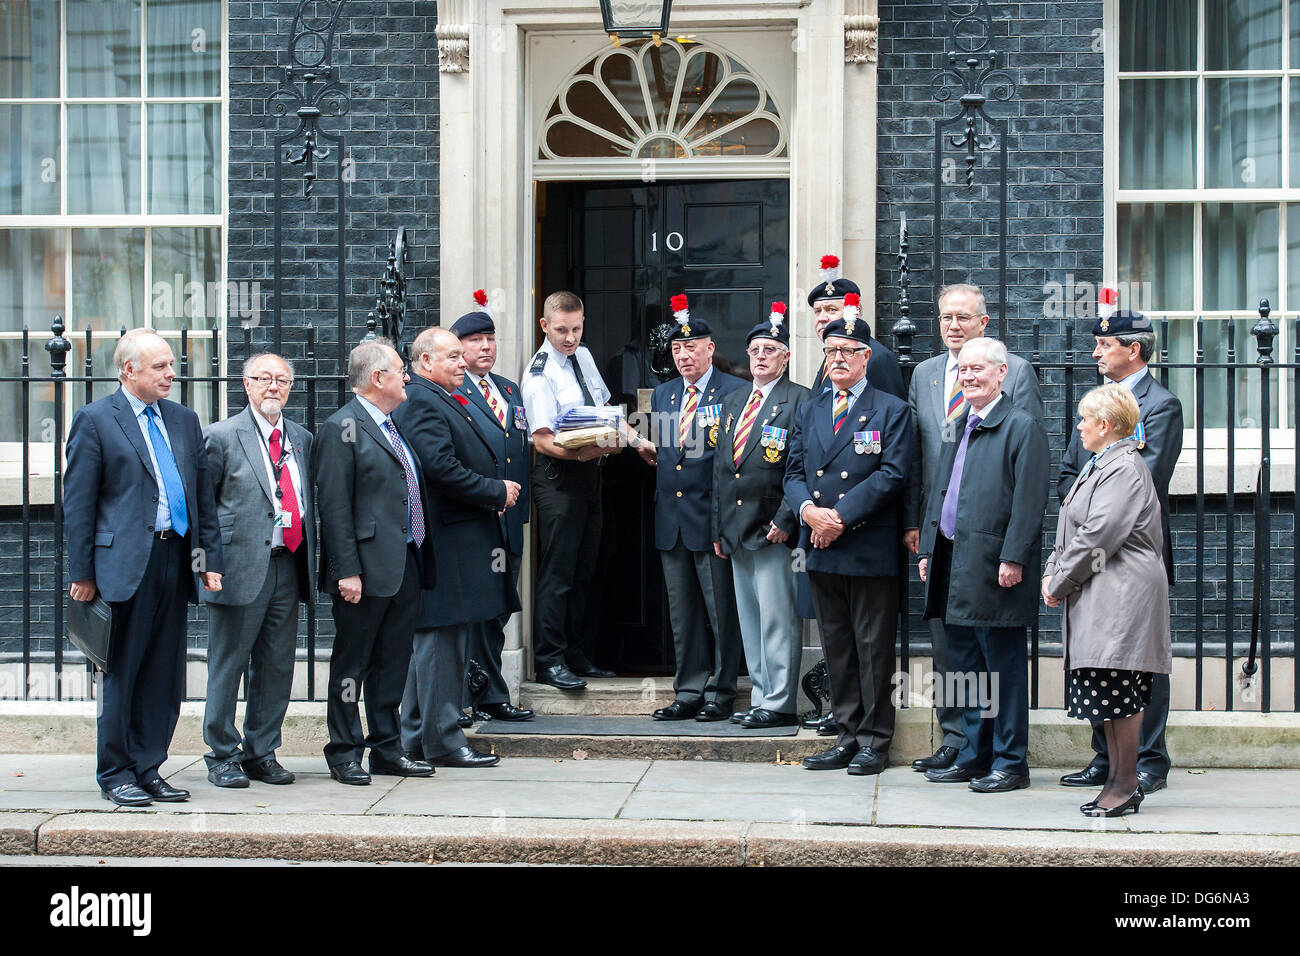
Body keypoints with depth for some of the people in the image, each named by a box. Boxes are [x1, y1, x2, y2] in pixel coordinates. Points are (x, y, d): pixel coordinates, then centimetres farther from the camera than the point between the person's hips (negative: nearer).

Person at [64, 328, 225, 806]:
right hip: (125, 564, -5)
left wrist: (210, 558, 9)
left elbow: (204, 496, 17)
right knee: (121, 673, 1)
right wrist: (82, 572, -7)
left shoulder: (184, 420, 16)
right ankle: (115, 773, 11)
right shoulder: (94, 420, -1)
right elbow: (78, 504, -3)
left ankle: (147, 769, 17)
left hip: (176, 560, 5)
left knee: (165, 676, 8)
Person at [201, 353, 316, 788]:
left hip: (288, 567, 5)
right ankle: (222, 756, 12)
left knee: (277, 667, 9)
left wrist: (310, 561, 12)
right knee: (228, 666, 1)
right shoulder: (221, 436, -2)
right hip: (241, 567, -5)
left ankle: (261, 753, 20)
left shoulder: (302, 439, 15)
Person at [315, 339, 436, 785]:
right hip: (367, 571, -8)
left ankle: (387, 749, 22)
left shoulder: (395, 426, 16)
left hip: (406, 566, 8)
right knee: (351, 663, 2)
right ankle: (344, 753, 11)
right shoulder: (341, 428, -10)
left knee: (393, 663, 14)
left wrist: (421, 560, 16)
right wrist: (347, 570, -19)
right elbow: (334, 507, -15)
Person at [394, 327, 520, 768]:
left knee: (433, 642, 14)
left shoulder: (445, 400, 20)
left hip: (461, 536, 11)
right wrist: (496, 491, -14)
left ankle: (417, 739, 21)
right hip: (446, 543, -11)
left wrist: (499, 492, 9)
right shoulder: (421, 402, -13)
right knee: (441, 639, -5)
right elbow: (440, 466, -23)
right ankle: (443, 742, 0)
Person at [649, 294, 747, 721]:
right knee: (682, 613, 11)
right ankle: (688, 693, 18)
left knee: (721, 610, -1)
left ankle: (720, 694, 9)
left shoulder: (736, 392, -3)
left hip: (712, 515, -6)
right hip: (671, 517, 6)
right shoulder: (662, 394, 17)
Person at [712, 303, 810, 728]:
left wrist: (786, 519, -17)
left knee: (777, 619, -6)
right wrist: (718, 526, 15)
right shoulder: (732, 402, 18)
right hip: (736, 529, 7)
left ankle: (780, 704, -1)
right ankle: (761, 698, 17)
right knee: (749, 618, 10)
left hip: (774, 529, -7)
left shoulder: (799, 401, -4)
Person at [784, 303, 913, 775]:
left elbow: (891, 475, -10)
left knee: (873, 648, 0)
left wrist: (840, 515, -16)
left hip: (870, 549, -5)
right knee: (836, 648, 10)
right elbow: (794, 471, 11)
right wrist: (808, 509, -10)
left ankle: (874, 741, 8)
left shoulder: (891, 410, 0)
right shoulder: (809, 410, 16)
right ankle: (848, 736, 18)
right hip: (821, 549, 5)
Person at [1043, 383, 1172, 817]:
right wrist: (1052, 572, 6)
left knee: (1119, 694, -6)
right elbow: (1073, 530, 21)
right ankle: (1116, 780, 17)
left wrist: (1061, 583, -11)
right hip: (1097, 599, 10)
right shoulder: (1098, 465, 19)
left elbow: (1098, 536, -19)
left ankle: (1126, 785, 2)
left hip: (1122, 597, -10)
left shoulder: (1125, 470, -13)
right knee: (1107, 697, 11)